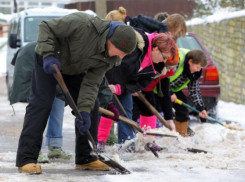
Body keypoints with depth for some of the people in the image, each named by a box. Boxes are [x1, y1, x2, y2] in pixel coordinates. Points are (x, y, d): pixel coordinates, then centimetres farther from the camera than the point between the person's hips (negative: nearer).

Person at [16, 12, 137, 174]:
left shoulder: (110, 57, -19)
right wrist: (48, 55, -38)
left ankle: (85, 158, 9)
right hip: (48, 62, -6)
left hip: (76, 69, 6)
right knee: (41, 104, -15)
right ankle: (26, 159, -16)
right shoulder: (82, 23, -39)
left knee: (92, 106, -1)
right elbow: (46, 27, -28)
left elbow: (91, 82, -18)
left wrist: (85, 111, -29)